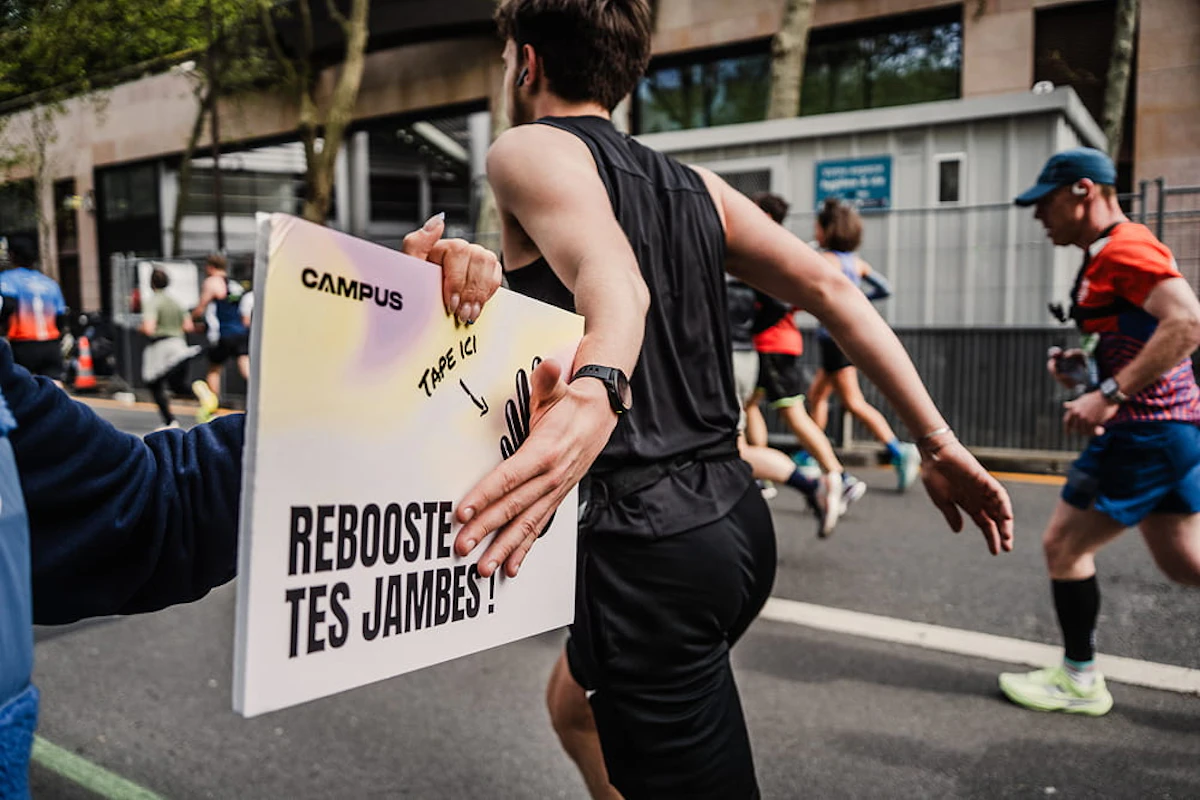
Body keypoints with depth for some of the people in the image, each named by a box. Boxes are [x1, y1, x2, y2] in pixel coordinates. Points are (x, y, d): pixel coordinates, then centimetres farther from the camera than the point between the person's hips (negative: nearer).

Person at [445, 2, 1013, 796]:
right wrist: (940, 445, 6)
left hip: (649, 545, -8)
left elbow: (617, 283, -27)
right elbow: (831, 288, 6)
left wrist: (593, 395, -49)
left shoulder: (531, 151, -6)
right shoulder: (694, 184, 14)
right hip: (738, 522, 8)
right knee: (575, 702, 30)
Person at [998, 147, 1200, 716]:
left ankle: (1078, 681, 14)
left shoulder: (1124, 248, -15)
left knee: (1063, 544, 0)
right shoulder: (1109, 255, 17)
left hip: (1145, 431, -10)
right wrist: (1085, 367, 9)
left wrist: (1110, 393, -29)